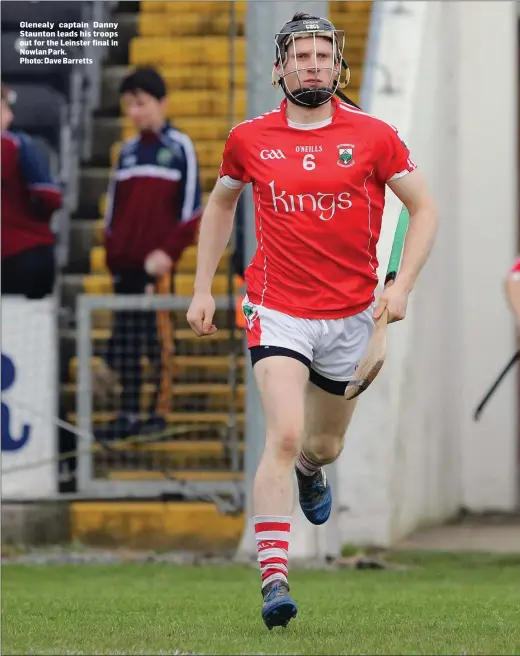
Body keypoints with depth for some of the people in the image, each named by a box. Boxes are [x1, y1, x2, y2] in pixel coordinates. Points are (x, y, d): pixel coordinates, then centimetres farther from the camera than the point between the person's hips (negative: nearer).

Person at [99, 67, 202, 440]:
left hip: (159, 260, -6)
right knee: (127, 339, 5)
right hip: (126, 262, 6)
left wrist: (168, 251, -15)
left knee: (159, 335, -3)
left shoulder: (178, 148, -2)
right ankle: (128, 413, 9)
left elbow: (190, 207, -6)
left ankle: (161, 412, 1)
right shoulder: (128, 151, 14)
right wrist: (112, 253, 11)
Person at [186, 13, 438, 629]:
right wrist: (202, 288, 14)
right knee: (284, 436, -20)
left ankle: (310, 469, 56)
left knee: (324, 445, 16)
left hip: (350, 315, 2)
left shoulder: (373, 135, -3)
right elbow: (220, 204, 18)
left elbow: (423, 209, 4)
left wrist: (401, 284, -9)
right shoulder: (250, 138, 0)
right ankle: (273, 579, -20)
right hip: (278, 311, -2)